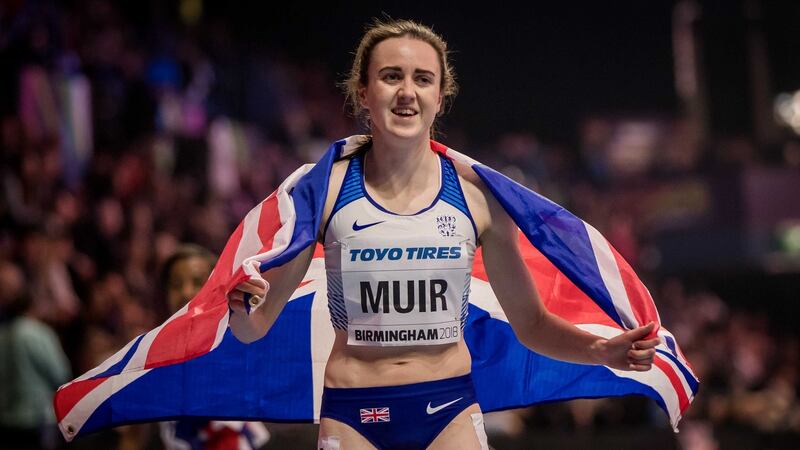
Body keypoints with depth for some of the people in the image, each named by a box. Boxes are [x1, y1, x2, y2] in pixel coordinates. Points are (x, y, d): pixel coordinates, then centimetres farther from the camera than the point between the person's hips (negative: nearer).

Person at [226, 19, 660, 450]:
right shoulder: (325, 189, -6)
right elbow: (254, 327, -3)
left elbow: (531, 324, 7)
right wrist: (240, 305, -25)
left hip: (450, 413, 1)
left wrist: (601, 350, -11)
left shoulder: (477, 195, -3)